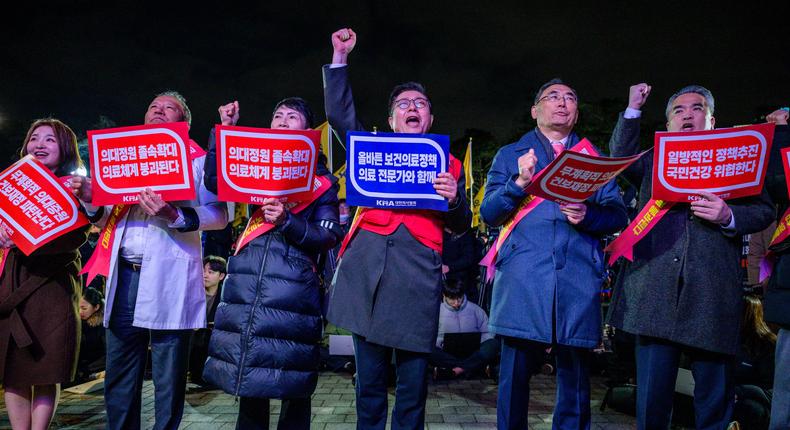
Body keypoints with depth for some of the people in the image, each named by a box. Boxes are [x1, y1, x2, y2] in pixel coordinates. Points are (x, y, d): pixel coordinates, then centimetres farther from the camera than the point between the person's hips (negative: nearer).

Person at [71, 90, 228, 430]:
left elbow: (219, 216, -6)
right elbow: (108, 221, 21)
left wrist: (175, 216, -22)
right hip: (125, 275, 5)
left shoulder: (197, 161, 7)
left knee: (168, 379, 1)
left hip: (169, 277, -4)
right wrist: (91, 201, 1)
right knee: (118, 378, 9)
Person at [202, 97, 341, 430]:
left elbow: (328, 237, 0)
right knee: (248, 375, 9)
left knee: (291, 384, 0)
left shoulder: (321, 177, 7)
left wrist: (288, 222, -16)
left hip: (294, 286, -3)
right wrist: (225, 130, 4)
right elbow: (215, 182, 5)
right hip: (247, 280, 4)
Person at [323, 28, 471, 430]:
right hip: (367, 263, 1)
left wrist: (453, 199, -7)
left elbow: (461, 225, 14)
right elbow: (339, 113, 11)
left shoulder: (448, 163, 17)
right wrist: (340, 56, 10)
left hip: (418, 268, -1)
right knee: (369, 377, 7)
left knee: (413, 382, 2)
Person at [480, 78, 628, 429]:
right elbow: (488, 213, 6)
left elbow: (618, 215, 10)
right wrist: (519, 182, -10)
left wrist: (588, 215, -11)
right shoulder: (509, 155, 17)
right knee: (515, 374, -1)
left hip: (579, 279, 2)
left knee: (575, 377, 5)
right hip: (523, 279, -1)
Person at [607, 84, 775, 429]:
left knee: (714, 397, 6)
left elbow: (764, 210, 8)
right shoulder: (654, 162, 23)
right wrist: (633, 109, 4)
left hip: (712, 289, 0)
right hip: (656, 286, 1)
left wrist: (729, 216, -11)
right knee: (651, 397, 3)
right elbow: (621, 156, 6)